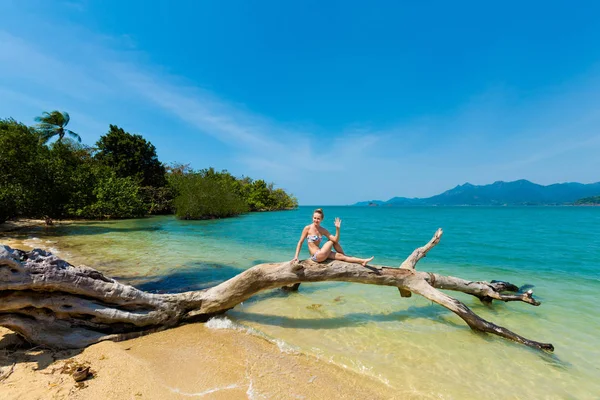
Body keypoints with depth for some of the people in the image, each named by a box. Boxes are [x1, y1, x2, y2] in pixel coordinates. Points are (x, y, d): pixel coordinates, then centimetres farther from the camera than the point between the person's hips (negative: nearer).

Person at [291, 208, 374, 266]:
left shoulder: (323, 230, 4)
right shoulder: (307, 228, -9)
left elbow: (336, 240, -4)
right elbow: (300, 242, -6)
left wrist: (337, 228, -17)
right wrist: (296, 256, -11)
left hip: (320, 254, 5)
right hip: (316, 256, -5)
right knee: (332, 242, -8)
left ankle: (362, 261, 7)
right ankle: (345, 255, 11)